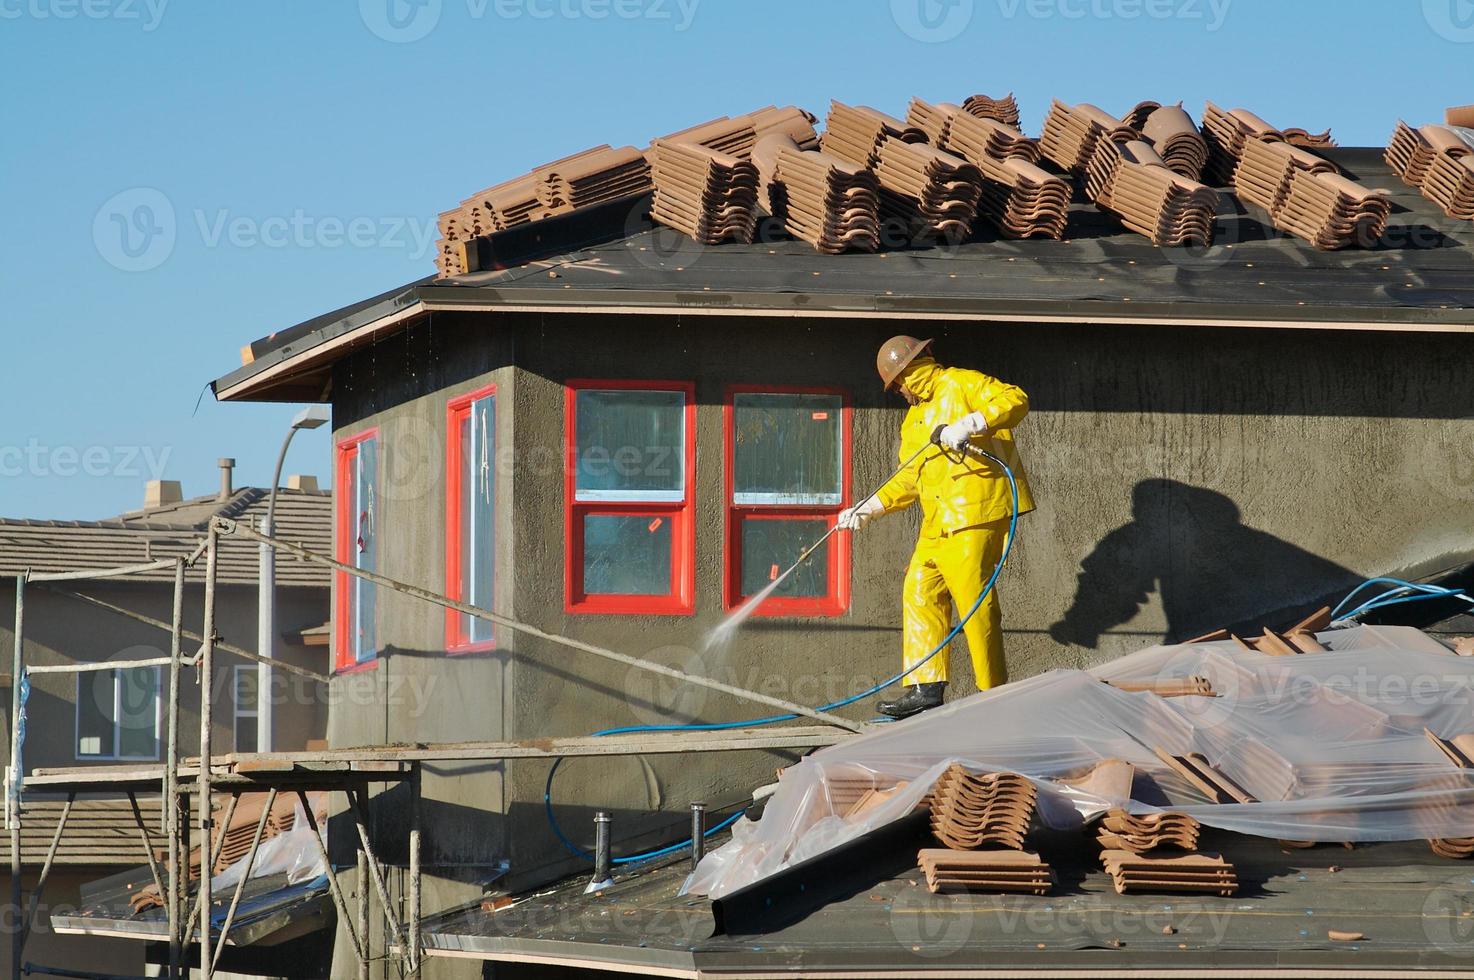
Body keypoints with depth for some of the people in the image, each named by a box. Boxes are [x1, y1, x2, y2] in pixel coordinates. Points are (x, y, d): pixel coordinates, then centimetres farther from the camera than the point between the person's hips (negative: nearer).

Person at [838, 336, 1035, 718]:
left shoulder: (960, 384, -1)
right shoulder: (914, 420, 27)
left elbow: (1014, 400, -14)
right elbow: (909, 479, 29)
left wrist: (970, 424, -26)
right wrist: (868, 508, 20)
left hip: (975, 512, -10)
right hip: (939, 521, 10)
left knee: (973, 598, -12)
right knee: (921, 592, 5)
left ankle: (995, 697, -8)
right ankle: (925, 688, 6)